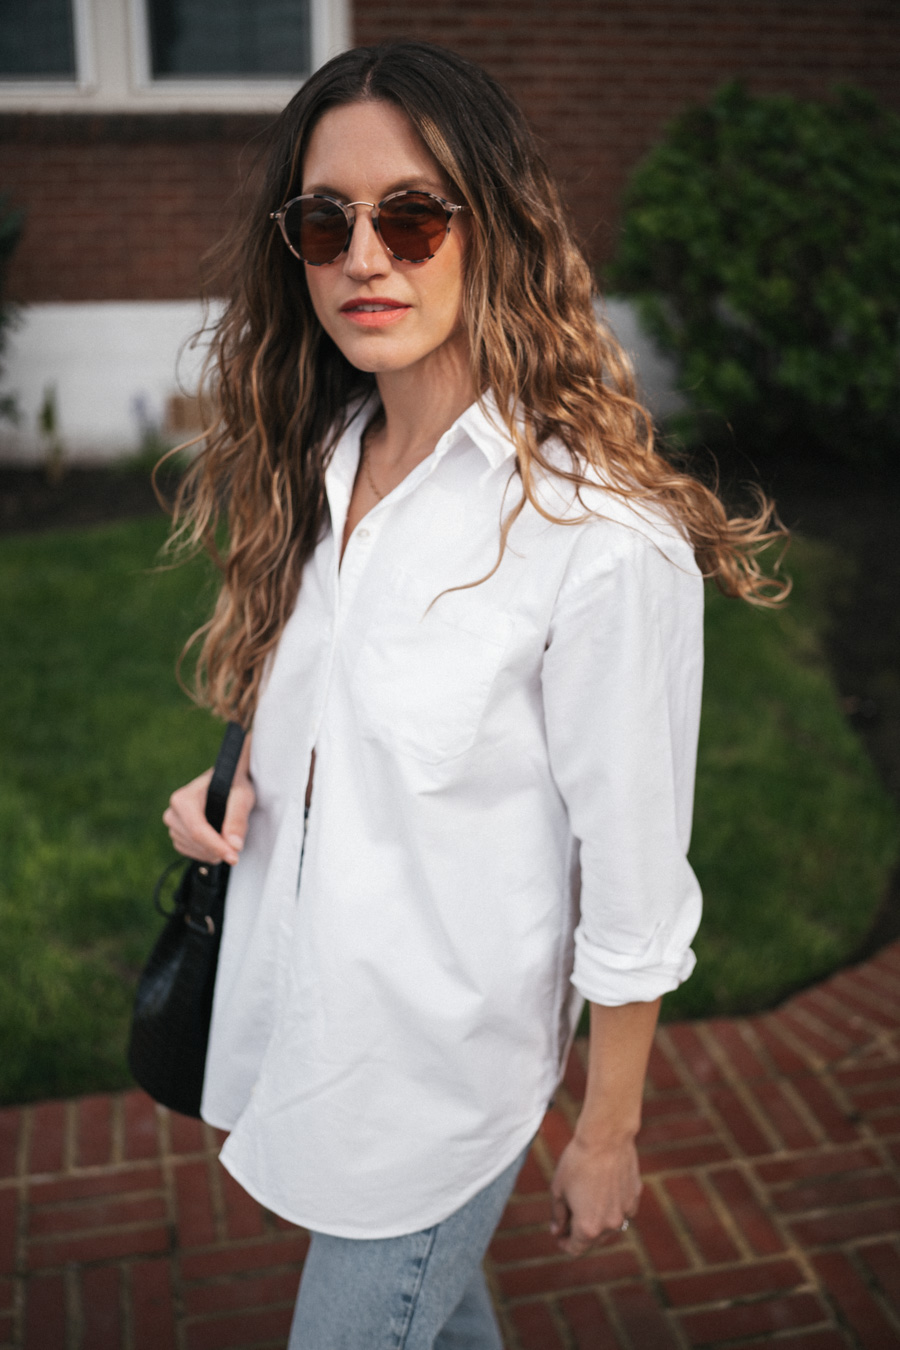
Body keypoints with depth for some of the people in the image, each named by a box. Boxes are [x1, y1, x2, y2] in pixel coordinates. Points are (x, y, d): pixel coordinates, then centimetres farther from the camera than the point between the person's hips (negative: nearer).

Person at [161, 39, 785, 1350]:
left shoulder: (604, 541, -26)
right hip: (299, 998, 6)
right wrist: (247, 774, -6)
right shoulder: (320, 460, -2)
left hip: (438, 1068, -6)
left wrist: (607, 1136, -7)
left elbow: (635, 892, -17)